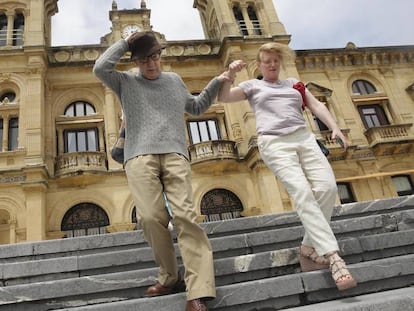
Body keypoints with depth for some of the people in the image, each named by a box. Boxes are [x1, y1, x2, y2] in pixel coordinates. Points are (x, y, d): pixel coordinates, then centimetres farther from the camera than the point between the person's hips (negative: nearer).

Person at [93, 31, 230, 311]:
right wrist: (125, 43, 10)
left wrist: (216, 83, 30)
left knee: (186, 216, -18)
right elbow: (100, 68, 0)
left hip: (175, 154, 1)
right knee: (151, 218, -19)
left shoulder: (175, 80, 28)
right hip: (140, 156, -1)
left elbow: (197, 107, 40)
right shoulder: (125, 81, 20)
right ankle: (171, 277, 1)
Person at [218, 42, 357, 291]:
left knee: (328, 187, -16)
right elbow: (223, 97, 10)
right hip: (275, 143, -4)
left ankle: (310, 247, -4)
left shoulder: (294, 83, 28)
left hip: (304, 138, 5)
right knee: (302, 192, -24)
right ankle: (333, 256, -27)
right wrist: (230, 74, -6)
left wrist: (335, 127, 4)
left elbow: (317, 105, 19)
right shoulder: (253, 86, 20)